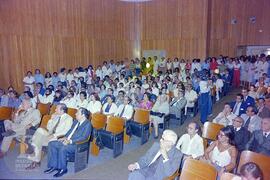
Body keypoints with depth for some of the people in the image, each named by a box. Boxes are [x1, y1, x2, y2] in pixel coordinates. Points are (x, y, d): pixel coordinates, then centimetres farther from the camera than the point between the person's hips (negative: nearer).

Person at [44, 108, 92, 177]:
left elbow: (84, 137, -21)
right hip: (67, 141, 9)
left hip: (77, 144, -9)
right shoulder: (75, 121, 15)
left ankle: (63, 169, -11)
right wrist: (65, 137, 2)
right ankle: (54, 166, 2)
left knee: (62, 148, -32)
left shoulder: (87, 124, -13)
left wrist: (70, 141, -25)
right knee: (51, 144, -4)